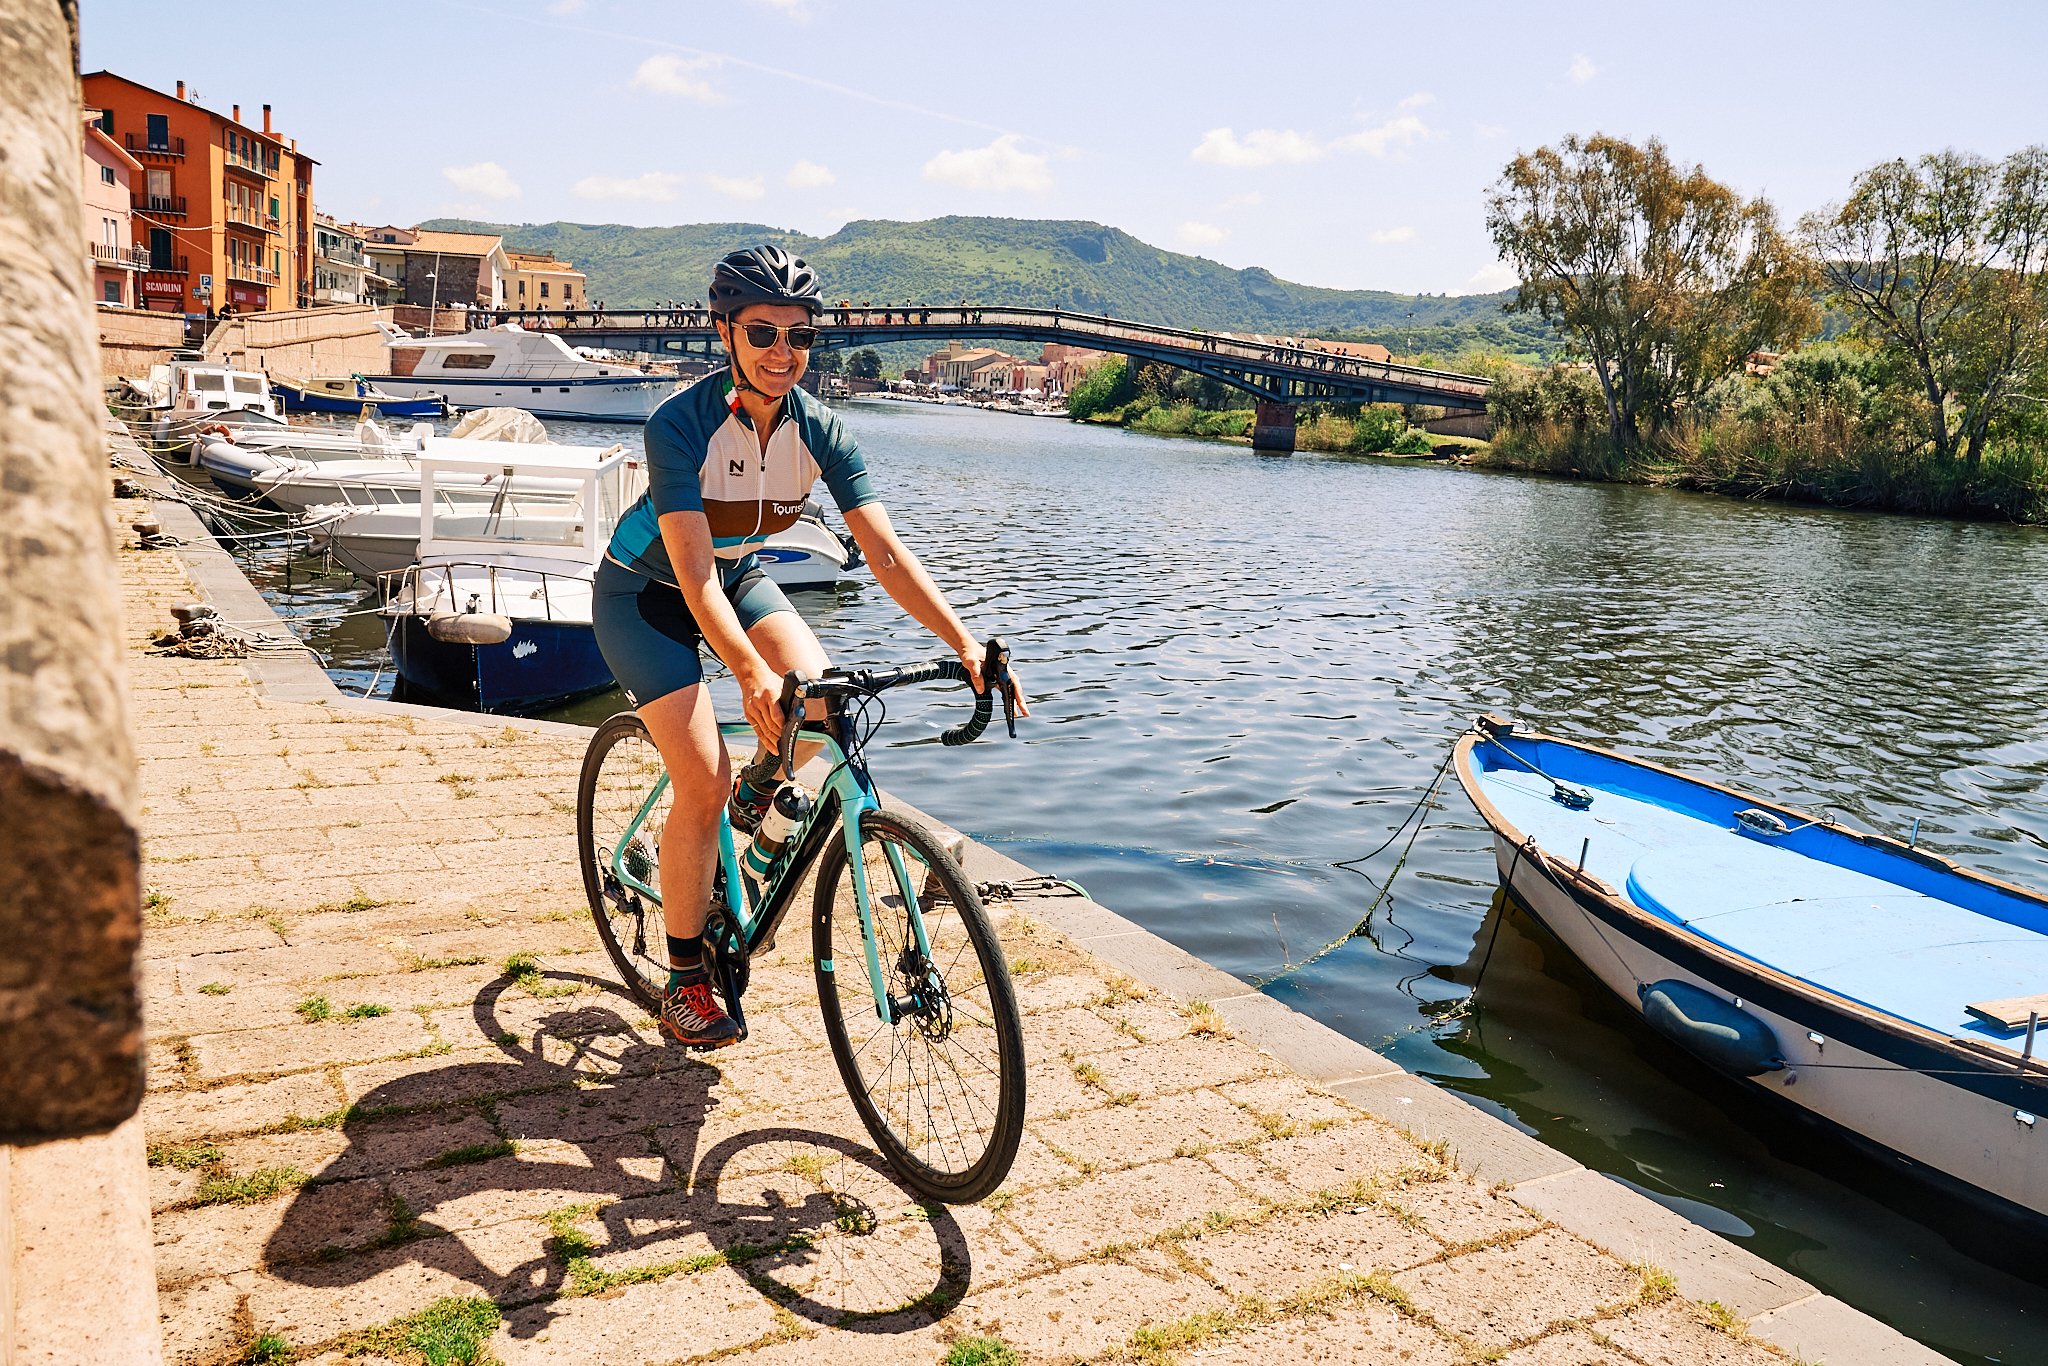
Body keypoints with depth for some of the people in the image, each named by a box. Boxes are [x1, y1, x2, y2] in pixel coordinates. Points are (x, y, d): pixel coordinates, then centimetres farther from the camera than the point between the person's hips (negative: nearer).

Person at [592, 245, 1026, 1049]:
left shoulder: (819, 431, -16)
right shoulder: (680, 425, -29)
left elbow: (884, 549, -21)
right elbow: (694, 575, -36)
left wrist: (964, 643, -33)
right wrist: (750, 672, -50)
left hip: (740, 576, 4)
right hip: (647, 593, -4)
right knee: (703, 783, -16)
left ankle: (757, 792, 12)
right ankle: (684, 985, 2)